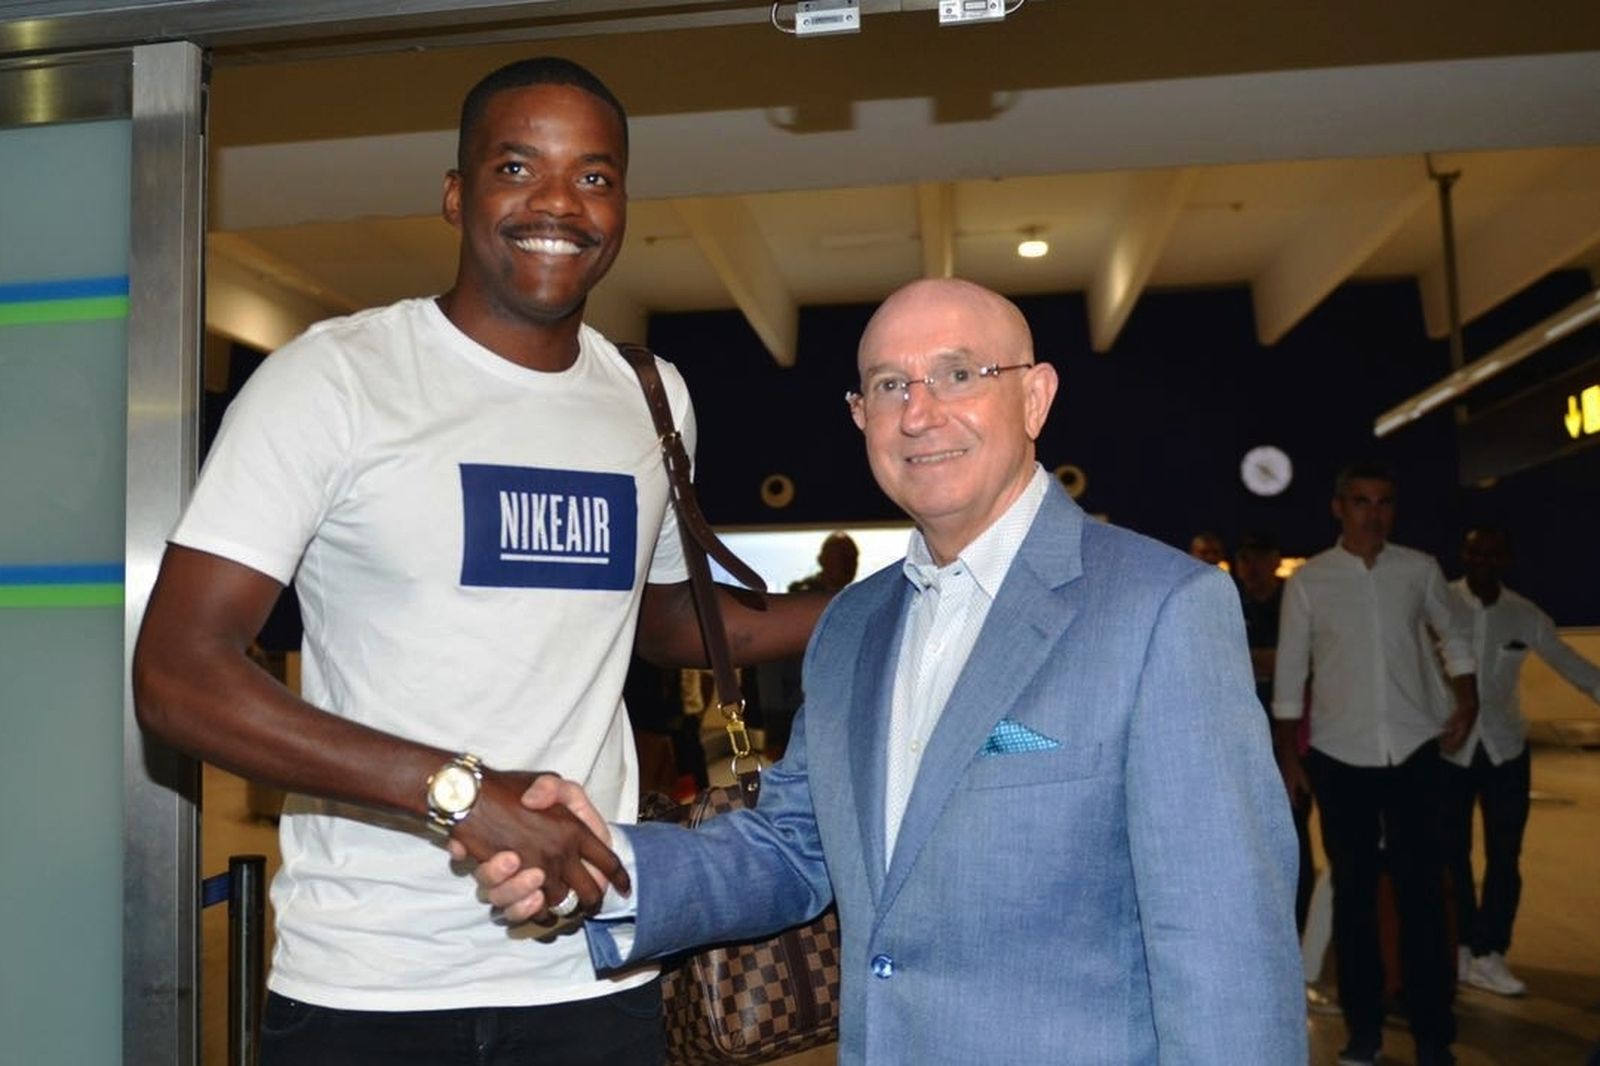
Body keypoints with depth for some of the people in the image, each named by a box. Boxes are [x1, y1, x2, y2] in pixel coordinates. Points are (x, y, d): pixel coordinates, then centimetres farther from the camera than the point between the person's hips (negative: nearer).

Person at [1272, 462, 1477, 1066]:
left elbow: (1455, 635, 17)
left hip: (1413, 749, 1)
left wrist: (1467, 704, 7)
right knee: (1353, 892, 9)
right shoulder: (1307, 581, -4)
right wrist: (1287, 755, 0)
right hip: (1340, 755, -1)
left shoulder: (1419, 570, 1)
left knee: (1422, 890, 1)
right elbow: (1289, 670, 0)